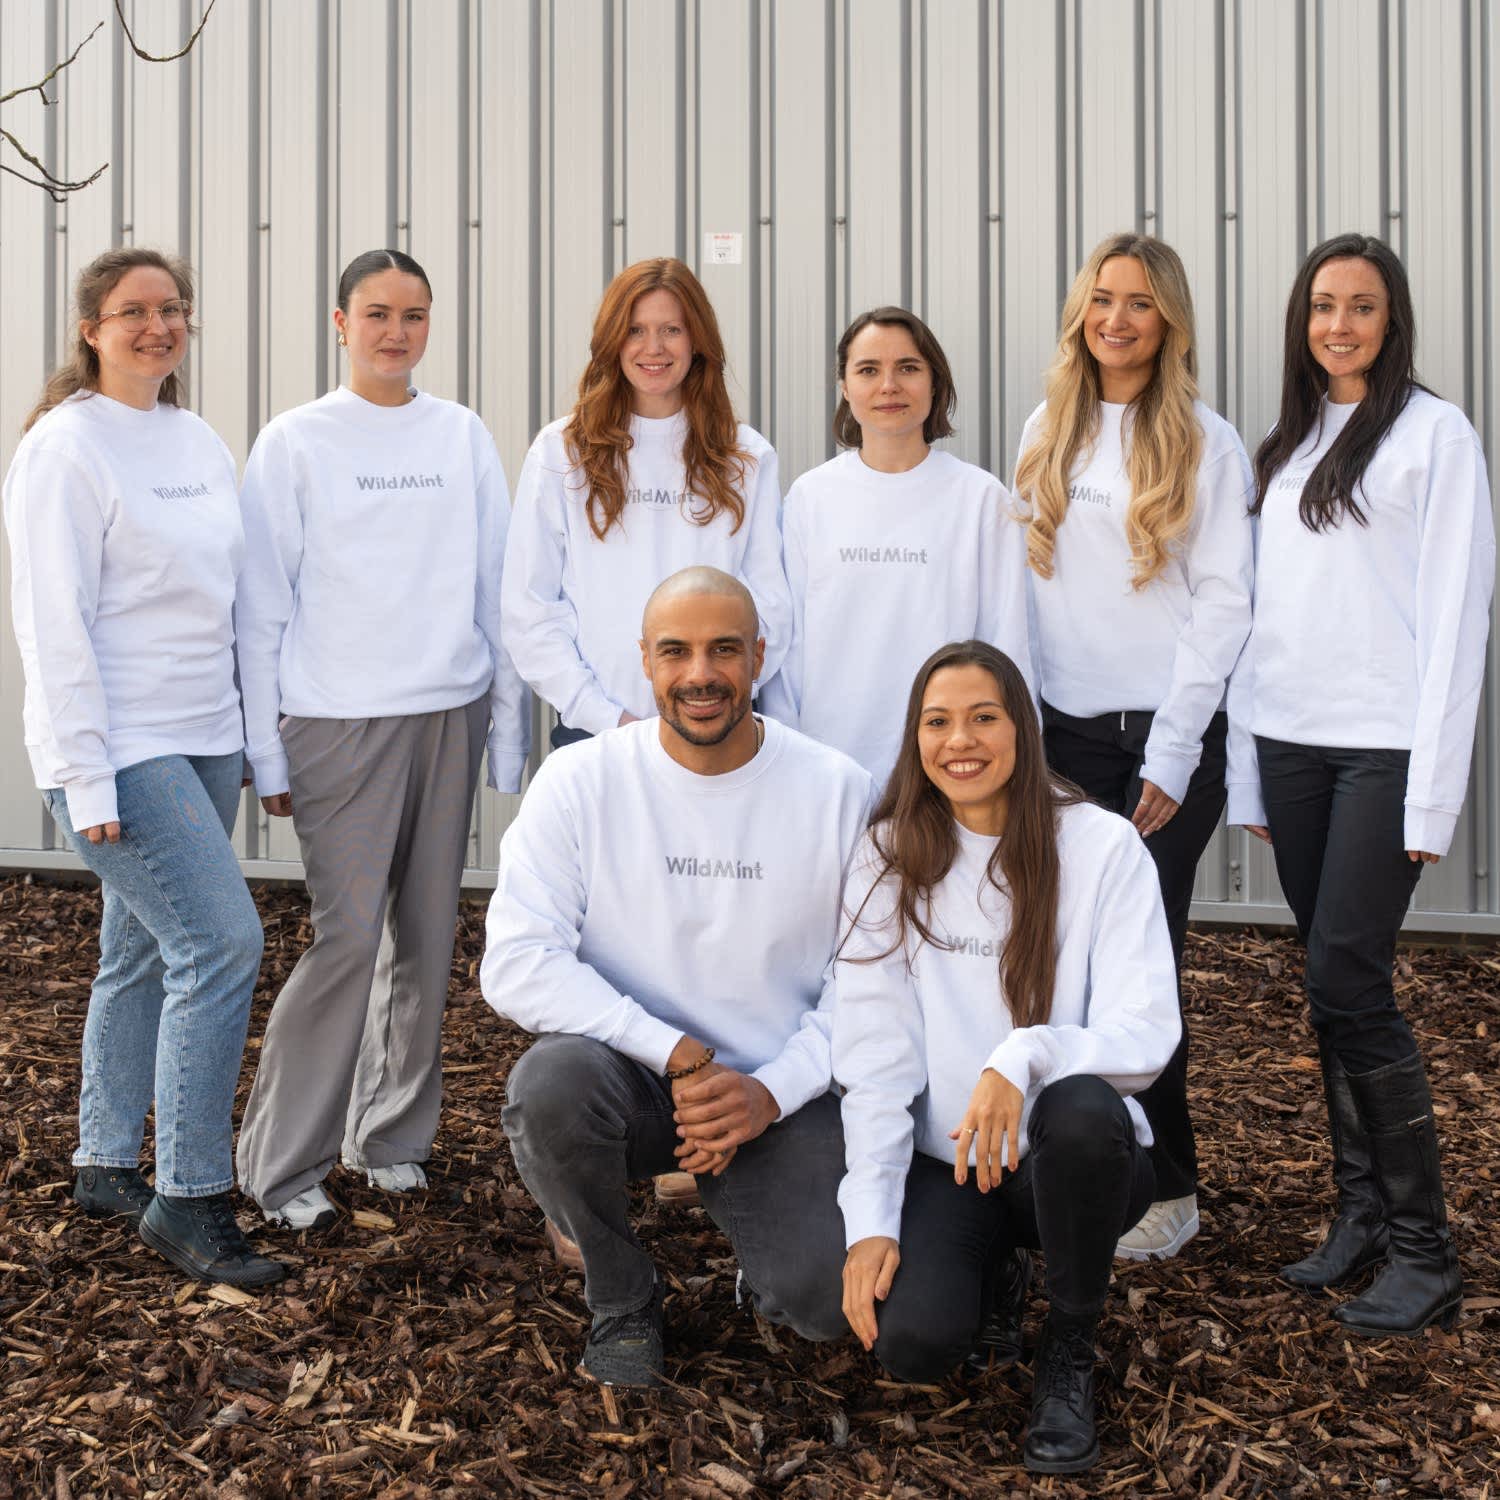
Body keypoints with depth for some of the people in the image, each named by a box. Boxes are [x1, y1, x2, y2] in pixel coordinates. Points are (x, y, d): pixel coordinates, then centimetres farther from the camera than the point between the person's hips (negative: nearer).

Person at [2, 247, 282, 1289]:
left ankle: (108, 1166, 28)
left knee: (144, 952, 14)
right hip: (120, 750, -7)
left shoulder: (200, 442, 12)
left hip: (202, 742, 7)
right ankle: (189, 1200, -3)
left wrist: (248, 734, 14)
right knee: (223, 940, -13)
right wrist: (87, 779, -17)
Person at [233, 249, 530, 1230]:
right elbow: (263, 607, 1)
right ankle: (282, 1166, 4)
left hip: (450, 717, 4)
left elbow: (497, 588, 11)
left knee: (427, 937, 8)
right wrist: (269, 750, -2)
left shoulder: (463, 437, 9)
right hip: (341, 723, -3)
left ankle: (390, 1136, 23)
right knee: (349, 938, -9)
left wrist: (509, 725, 8)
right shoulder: (295, 443, 1)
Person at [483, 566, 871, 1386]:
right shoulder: (581, 780, -6)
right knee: (550, 1084, -33)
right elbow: (515, 964, -14)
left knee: (833, 1300, -23)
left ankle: (762, 1232, 17)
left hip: (780, 1095, 0)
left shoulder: (837, 790, -4)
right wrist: (674, 1055, -20)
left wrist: (772, 1091, -15)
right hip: (628, 1074, 1)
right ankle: (621, 1300, -3)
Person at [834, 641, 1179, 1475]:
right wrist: (871, 1222, -12)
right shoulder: (891, 858, 0)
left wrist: (1026, 1056, -33)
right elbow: (872, 1059, -3)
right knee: (910, 1339, -26)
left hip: (1078, 1157, -1)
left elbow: (1147, 1035, -13)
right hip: (944, 1164, 1)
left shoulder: (1102, 847, -7)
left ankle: (1072, 1351, -8)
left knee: (1080, 1106, -37)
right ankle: (992, 1270, 14)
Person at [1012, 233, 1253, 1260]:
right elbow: (1025, 583, 12)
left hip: (1163, 738, -4)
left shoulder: (1206, 444, -1)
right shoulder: (1047, 434, 12)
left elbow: (1224, 604, -5)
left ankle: (1166, 1188, 10)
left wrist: (1171, 756, -10)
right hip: (1064, 733, 4)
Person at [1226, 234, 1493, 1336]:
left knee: (1348, 983, -11)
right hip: (1290, 742, 6)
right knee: (1332, 986, 8)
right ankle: (1362, 1211, 18)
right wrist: (1247, 769, 11)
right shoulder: (1285, 448, 16)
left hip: (1386, 747, -6)